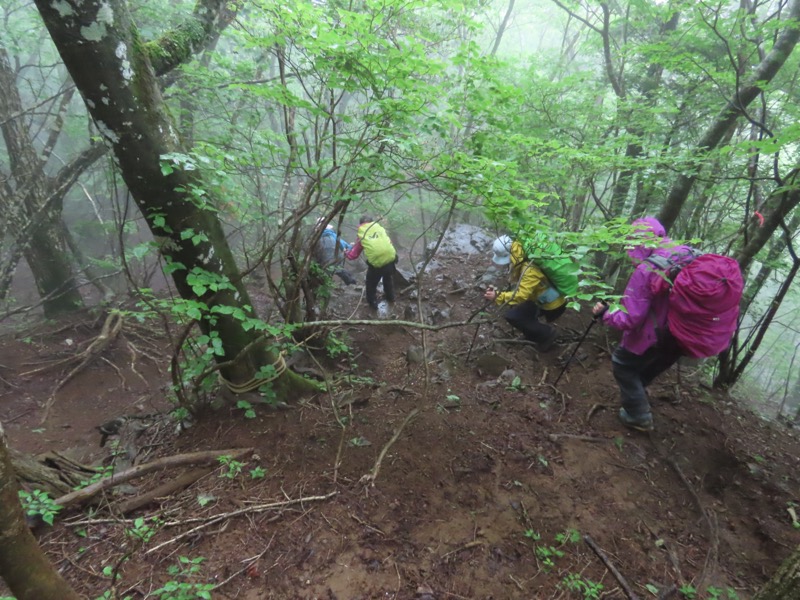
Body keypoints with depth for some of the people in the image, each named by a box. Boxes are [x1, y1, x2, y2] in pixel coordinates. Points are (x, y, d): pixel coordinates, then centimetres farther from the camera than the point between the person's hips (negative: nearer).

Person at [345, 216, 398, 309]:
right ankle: (390, 297, 55)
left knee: (371, 284, 26)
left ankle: (372, 303, 42)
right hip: (390, 259, 3)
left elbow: (353, 255, 11)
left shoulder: (361, 236, 7)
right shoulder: (381, 229, 12)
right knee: (388, 279, 35)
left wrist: (346, 253, 32)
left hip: (376, 264, -3)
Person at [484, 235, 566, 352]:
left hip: (553, 306, -9)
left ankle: (547, 334, 1)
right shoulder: (520, 262, -5)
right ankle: (537, 330, 21)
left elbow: (521, 295, -37)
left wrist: (498, 296, -39)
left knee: (512, 317, -14)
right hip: (542, 299, 9)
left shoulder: (529, 270, -33)